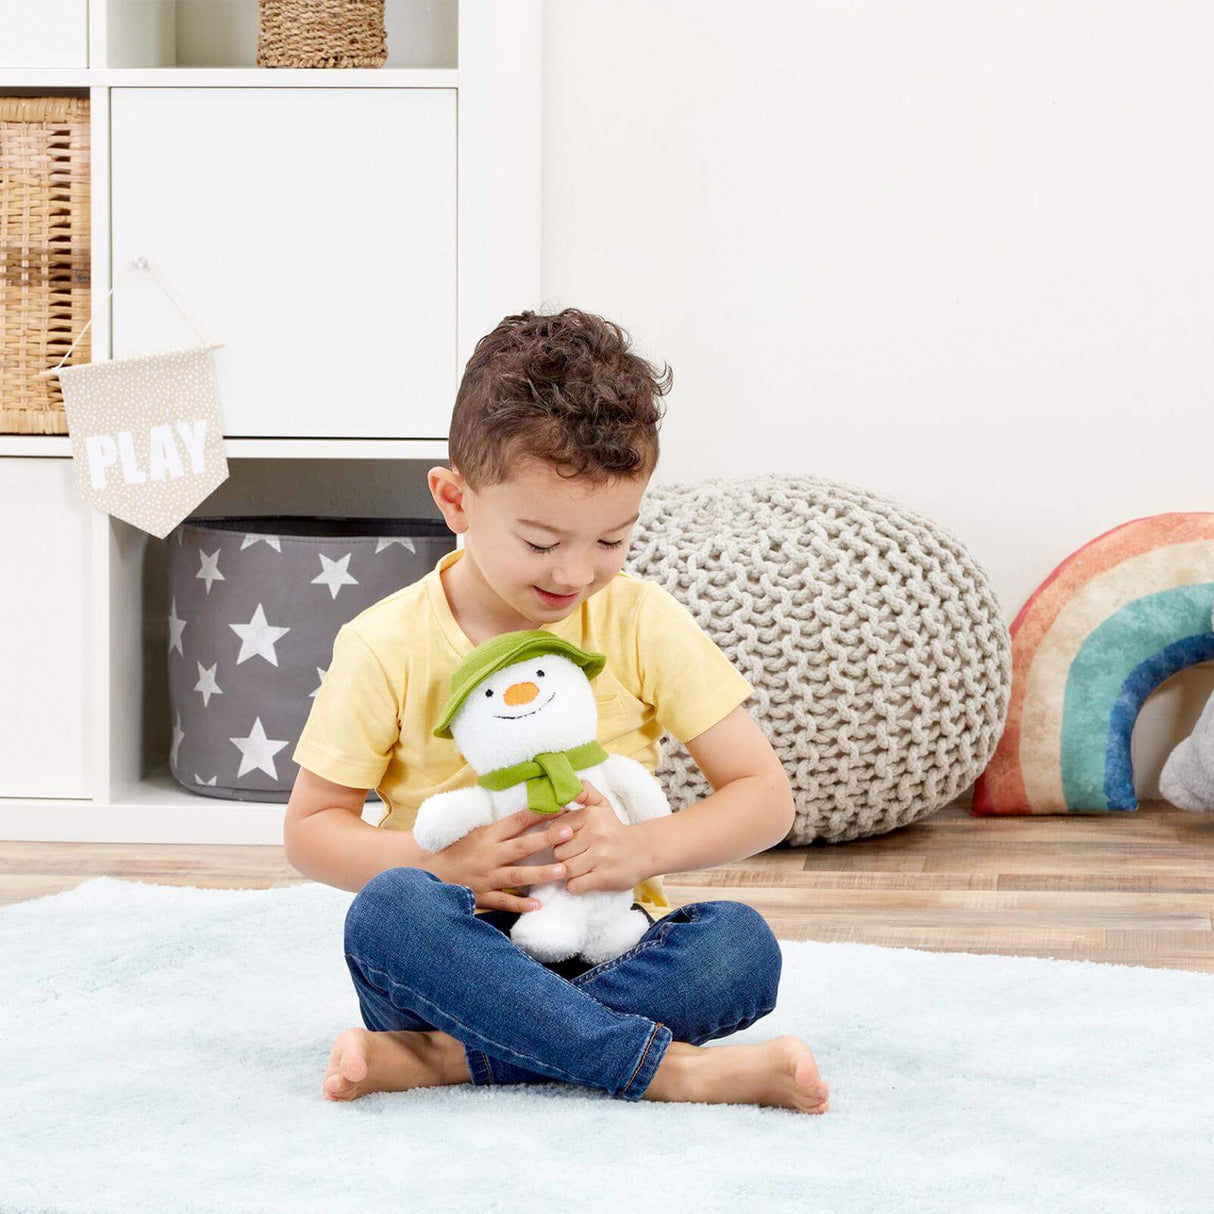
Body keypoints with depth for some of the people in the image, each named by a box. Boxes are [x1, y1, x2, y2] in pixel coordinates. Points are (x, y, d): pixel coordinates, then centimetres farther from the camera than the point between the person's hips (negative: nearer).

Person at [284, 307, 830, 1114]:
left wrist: (645, 848, -19)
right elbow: (310, 828, 1)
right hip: (462, 954, -1)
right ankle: (666, 1065, -36)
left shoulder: (644, 624, 0)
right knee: (391, 910, -34)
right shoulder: (388, 648, -4)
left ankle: (438, 1059, -31)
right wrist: (442, 862, -17)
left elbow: (766, 797, 0)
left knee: (741, 947, -28)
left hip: (610, 949, 2)